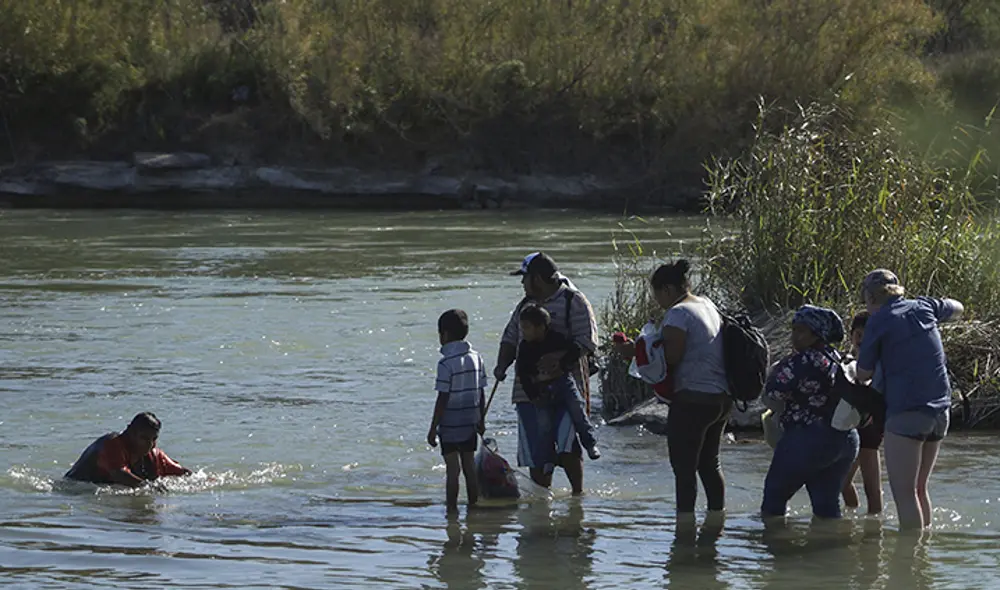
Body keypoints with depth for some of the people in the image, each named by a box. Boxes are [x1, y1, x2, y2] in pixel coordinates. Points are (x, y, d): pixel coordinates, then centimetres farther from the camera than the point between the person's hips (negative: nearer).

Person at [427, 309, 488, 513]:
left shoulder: (447, 363, -16)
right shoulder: (476, 358, 3)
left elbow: (443, 399, -16)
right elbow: (481, 393, 8)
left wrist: (433, 428, -10)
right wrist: (481, 420, 18)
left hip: (450, 426, -6)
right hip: (470, 423, 6)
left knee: (452, 469, -1)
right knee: (469, 466, 13)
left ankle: (452, 508, 1)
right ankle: (473, 505, 17)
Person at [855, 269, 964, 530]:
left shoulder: (879, 322, -6)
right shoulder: (923, 307, 10)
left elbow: (863, 374, 1)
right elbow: (957, 309, 31)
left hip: (906, 412, -7)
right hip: (940, 409, 7)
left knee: (904, 494, -6)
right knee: (919, 488, 18)